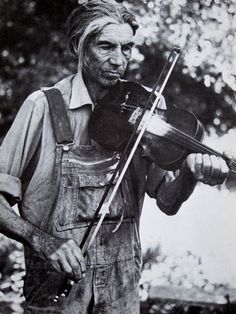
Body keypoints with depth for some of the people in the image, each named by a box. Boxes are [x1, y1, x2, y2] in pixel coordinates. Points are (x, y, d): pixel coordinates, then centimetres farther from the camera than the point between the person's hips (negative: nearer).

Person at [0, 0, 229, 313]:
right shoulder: (43, 106, -12)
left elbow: (167, 202, -5)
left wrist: (191, 173, -24)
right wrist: (42, 240, -26)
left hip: (123, 281, 3)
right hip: (55, 283, -2)